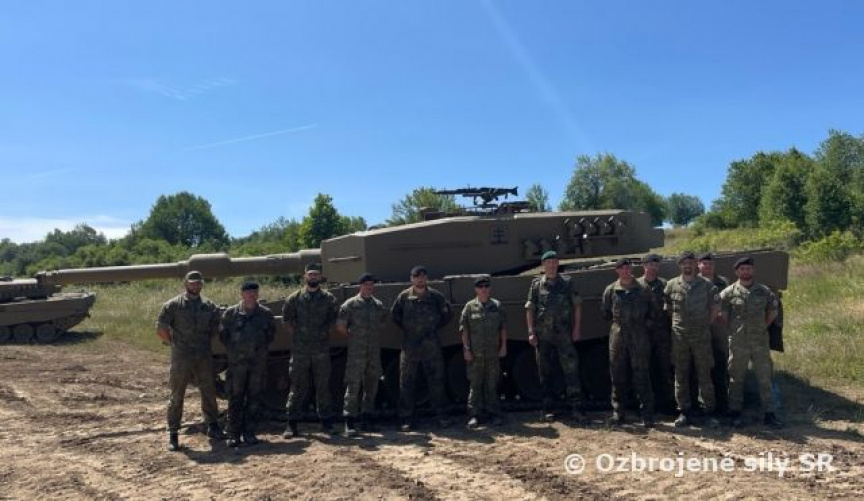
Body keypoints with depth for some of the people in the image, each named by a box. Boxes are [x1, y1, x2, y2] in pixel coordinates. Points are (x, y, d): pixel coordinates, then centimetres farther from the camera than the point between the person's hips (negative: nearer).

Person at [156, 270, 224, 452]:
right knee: (176, 396, 3)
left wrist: (207, 343, 10)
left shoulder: (209, 306, 7)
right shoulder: (173, 305, -2)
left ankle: (213, 427, 26)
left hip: (204, 358, 3)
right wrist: (174, 344, 1)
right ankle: (172, 434, 13)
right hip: (181, 359, -3)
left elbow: (217, 327, 17)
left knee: (209, 393, 11)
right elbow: (160, 329, -1)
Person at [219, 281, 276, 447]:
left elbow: (271, 333, 15)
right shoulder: (231, 313, -2)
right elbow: (222, 334, 7)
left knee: (254, 398, 6)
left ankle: (250, 432, 16)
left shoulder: (266, 314, 2)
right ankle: (233, 434, 9)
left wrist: (262, 347, 8)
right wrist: (232, 349, 4)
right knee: (235, 398, 2)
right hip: (237, 362, -1)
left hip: (259, 362, 2)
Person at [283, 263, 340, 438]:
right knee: (297, 387, 2)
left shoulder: (328, 298, 4)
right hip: (300, 350, -1)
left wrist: (326, 332, 7)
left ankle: (326, 421, 17)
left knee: (323, 386, 7)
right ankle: (292, 424, 9)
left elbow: (335, 318, 14)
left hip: (322, 349, 1)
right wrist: (297, 334, 5)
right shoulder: (295, 297, 1)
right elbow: (286, 319, 10)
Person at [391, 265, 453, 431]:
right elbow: (394, 314, 14)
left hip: (432, 347, 0)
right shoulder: (404, 296, 0)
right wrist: (405, 329, 8)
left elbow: (448, 312, 12)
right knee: (406, 384, 4)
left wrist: (436, 326, 6)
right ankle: (406, 419, 13)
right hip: (409, 346, 0)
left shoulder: (435, 296, -1)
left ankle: (442, 416, 16)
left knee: (437, 382, 5)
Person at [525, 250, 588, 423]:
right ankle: (547, 409, 16)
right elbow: (530, 309, 4)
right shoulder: (536, 284, 5)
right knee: (545, 372, 7)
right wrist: (531, 332, -3)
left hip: (564, 333, 0)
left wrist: (577, 328, -1)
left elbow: (577, 306, 7)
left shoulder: (567, 282, 6)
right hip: (543, 335, 0)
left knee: (571, 369, -5)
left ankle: (577, 408, -1)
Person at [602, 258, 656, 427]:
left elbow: (652, 313, 9)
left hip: (639, 338, -2)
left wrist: (642, 320, 0)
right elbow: (605, 313, 14)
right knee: (617, 377, 6)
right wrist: (617, 320, 6)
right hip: (617, 337, 2)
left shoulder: (643, 290, 3)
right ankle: (618, 413, 16)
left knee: (641, 376, 0)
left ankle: (647, 415, 7)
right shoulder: (610, 290, 5)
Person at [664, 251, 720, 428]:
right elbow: (667, 308, 10)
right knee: (681, 375, 6)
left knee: (704, 375, 3)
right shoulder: (671, 285, 2)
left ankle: (709, 412, 12)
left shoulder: (707, 284, 0)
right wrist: (676, 323, 4)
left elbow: (714, 308, 7)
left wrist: (705, 324, 2)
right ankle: (684, 411, 15)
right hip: (679, 337, 1)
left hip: (701, 336, -1)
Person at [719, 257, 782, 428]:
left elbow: (773, 310, 16)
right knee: (736, 379, 6)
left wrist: (764, 326, 8)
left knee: (765, 378, 6)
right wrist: (732, 328, 0)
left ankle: (769, 414, 14)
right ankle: (735, 413, 16)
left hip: (760, 341, 2)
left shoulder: (764, 291, 4)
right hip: (738, 343, -2)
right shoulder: (729, 292, -4)